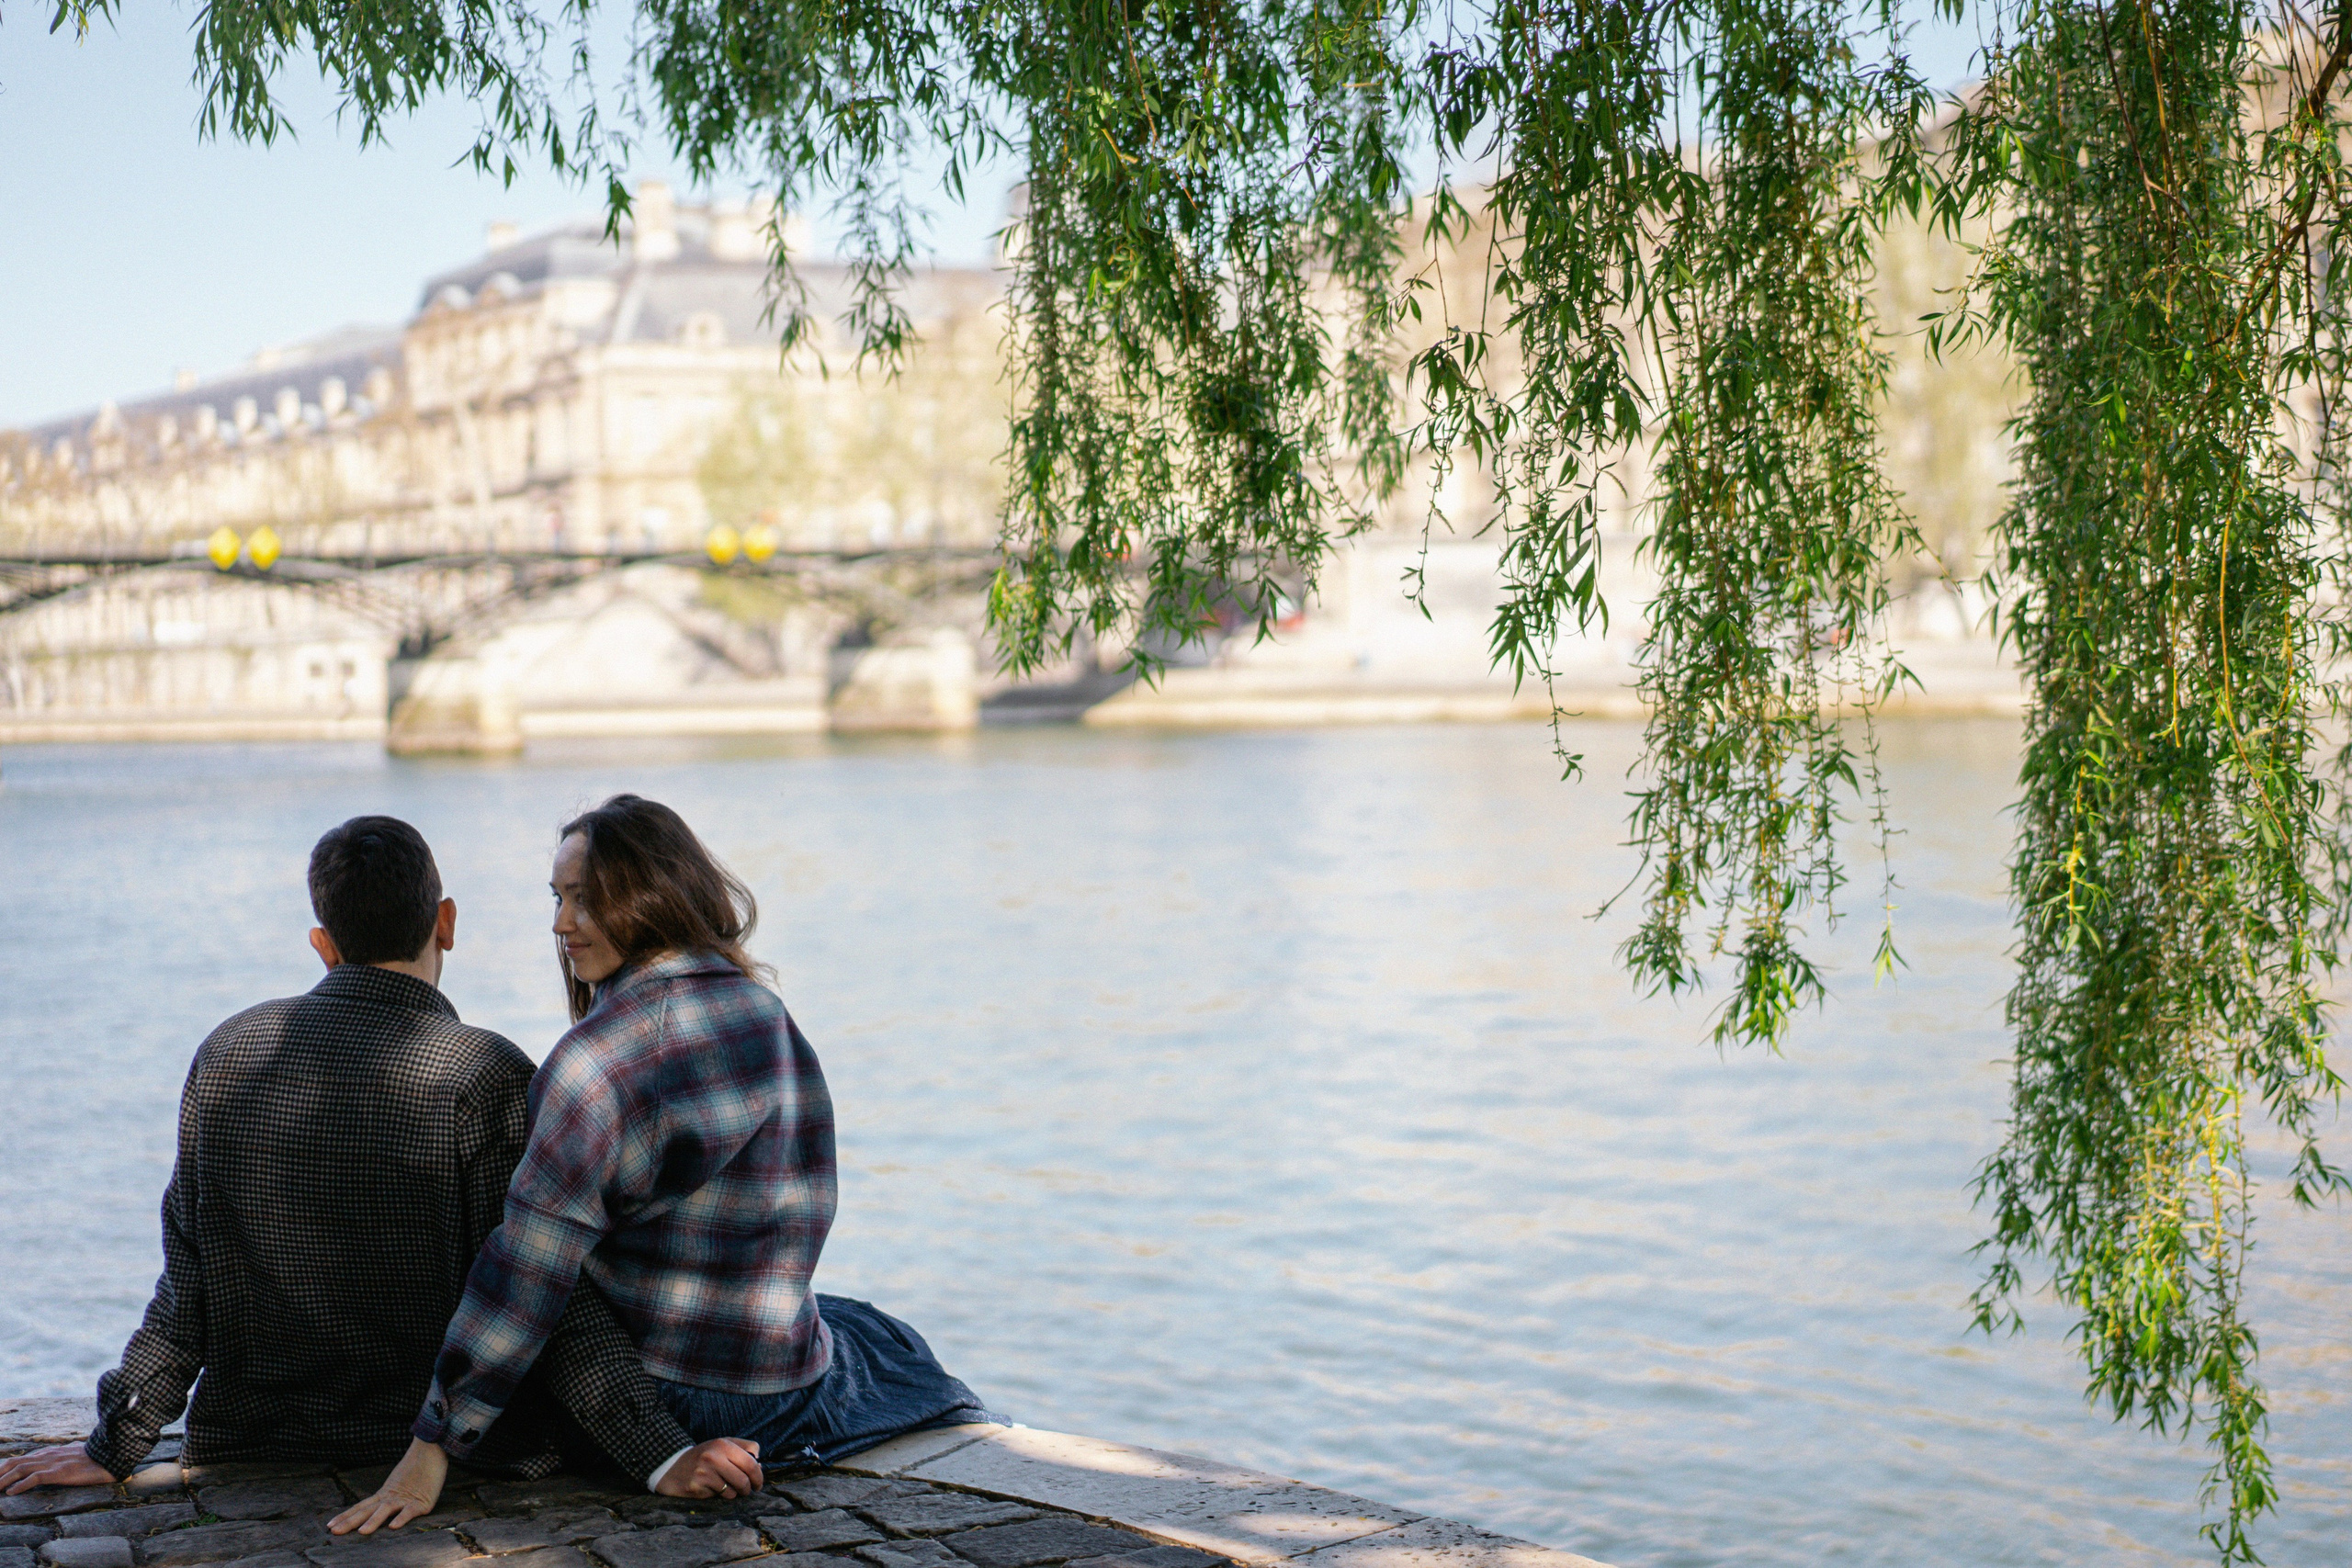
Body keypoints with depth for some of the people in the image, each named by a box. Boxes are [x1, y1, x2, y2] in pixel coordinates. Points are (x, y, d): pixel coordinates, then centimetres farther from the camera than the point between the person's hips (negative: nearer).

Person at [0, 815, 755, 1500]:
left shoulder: (227, 1053, -1)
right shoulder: (486, 1076, -15)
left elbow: (190, 1278, 2)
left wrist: (115, 1446, 10)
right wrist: (663, 1455, -16)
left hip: (251, 1447, 6)